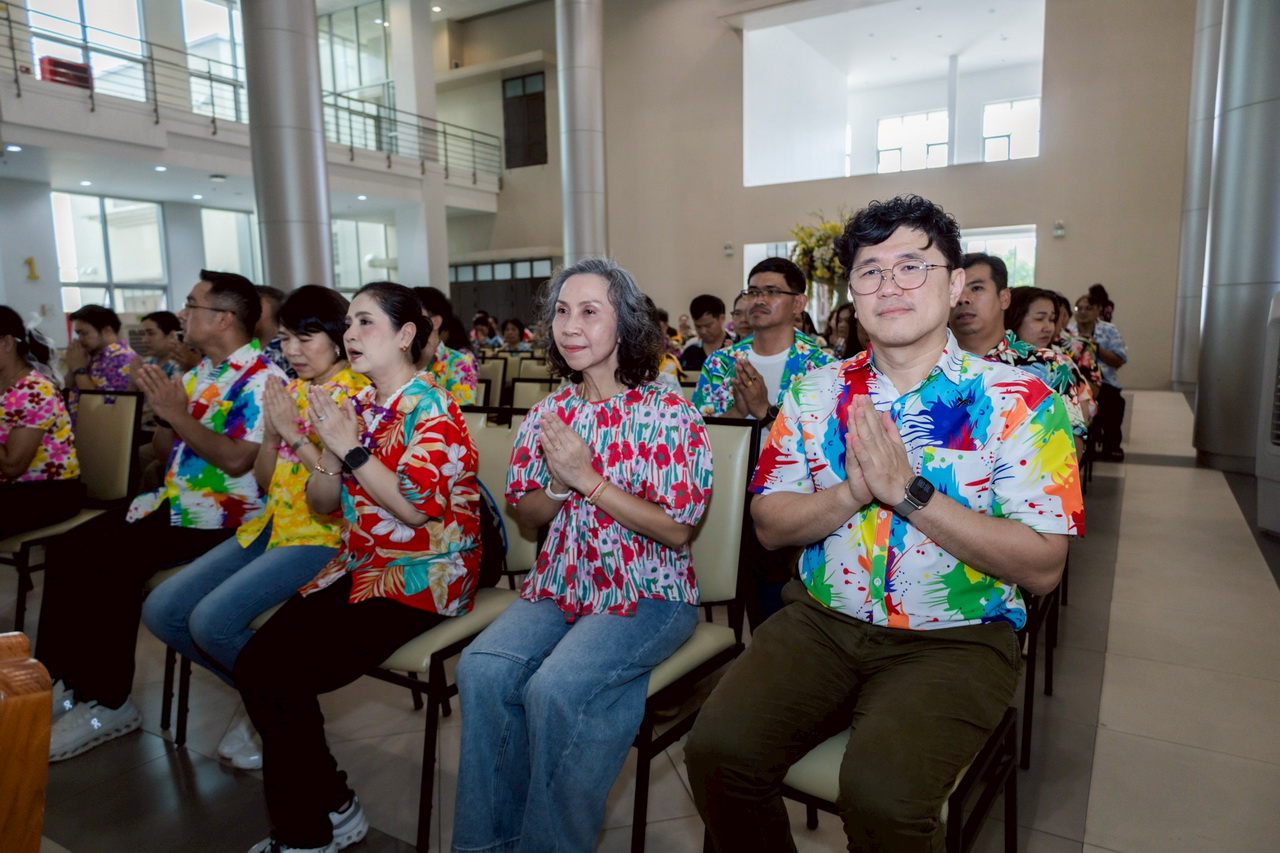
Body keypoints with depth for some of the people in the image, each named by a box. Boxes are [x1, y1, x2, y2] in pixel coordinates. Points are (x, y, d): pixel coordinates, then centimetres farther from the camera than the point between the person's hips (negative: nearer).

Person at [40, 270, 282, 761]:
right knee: (67, 554, 1)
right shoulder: (197, 375, 14)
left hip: (217, 518, -9)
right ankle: (59, 682, 11)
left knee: (111, 568, -20)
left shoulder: (261, 380, -15)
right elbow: (166, 448, 18)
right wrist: (161, 411, -1)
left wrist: (177, 415, -18)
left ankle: (108, 703, -3)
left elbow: (238, 460, -24)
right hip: (170, 501, 9)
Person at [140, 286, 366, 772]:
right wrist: (271, 429, -4)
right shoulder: (291, 390, 13)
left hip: (323, 533, -8)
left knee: (212, 620, -22)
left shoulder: (357, 393, -9)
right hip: (273, 525, 8)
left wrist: (293, 432, -18)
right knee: (161, 610, -1)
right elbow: (264, 480, 13)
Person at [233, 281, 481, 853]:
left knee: (282, 678, -15)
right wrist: (325, 449, -5)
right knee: (254, 665, -5)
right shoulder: (358, 405, 11)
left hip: (421, 576, -8)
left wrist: (351, 449, -17)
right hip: (358, 566, 8)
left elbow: (415, 506, -22)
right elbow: (321, 503, 14)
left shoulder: (432, 409, -11)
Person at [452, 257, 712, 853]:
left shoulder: (668, 414, -10)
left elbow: (677, 530, -14)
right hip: (561, 585, 5)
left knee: (553, 688, -27)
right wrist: (559, 484, -11)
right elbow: (526, 514, 13)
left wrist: (587, 479, -19)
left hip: (647, 594, -5)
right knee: (480, 669, -19)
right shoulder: (549, 413, 7)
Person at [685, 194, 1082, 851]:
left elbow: (1042, 568, -12)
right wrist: (853, 490, -16)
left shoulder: (1019, 402, -5)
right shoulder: (815, 393, 6)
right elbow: (770, 524, 4)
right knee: (716, 750, -16)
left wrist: (909, 491, -21)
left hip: (955, 639, -3)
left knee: (881, 795, -27)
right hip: (823, 621, 3)